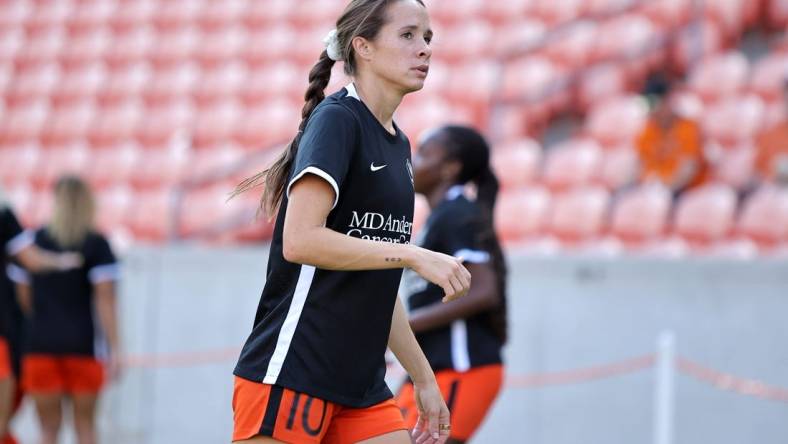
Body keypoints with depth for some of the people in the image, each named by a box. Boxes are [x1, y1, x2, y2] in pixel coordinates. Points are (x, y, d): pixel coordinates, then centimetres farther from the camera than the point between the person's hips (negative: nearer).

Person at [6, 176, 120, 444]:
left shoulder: (32, 241, 4)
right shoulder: (97, 245, -4)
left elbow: (24, 297, 7)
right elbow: (106, 300, -11)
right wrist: (114, 351, -11)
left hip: (40, 345, 1)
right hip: (84, 346, -1)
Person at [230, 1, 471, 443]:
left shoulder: (398, 145, 16)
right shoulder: (336, 119, -8)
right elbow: (300, 240, -21)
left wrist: (424, 378, 20)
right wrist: (414, 255, -21)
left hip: (362, 389, 8)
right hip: (289, 375, -8)